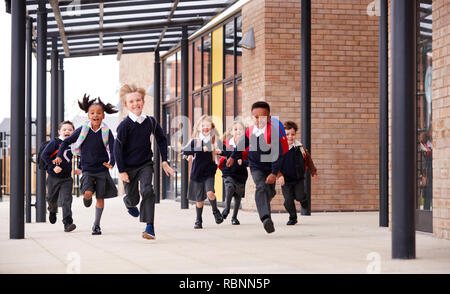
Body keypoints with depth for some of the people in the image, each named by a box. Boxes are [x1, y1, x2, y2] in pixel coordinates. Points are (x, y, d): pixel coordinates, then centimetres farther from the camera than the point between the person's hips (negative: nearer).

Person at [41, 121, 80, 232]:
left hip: (66, 178, 1)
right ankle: (52, 211, 50)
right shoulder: (54, 142, -8)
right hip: (53, 178, -1)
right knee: (52, 199, 17)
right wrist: (53, 167, -22)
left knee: (66, 200, -12)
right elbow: (44, 155, -14)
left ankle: (68, 223, -16)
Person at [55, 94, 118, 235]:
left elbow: (113, 149, -10)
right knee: (88, 193, -18)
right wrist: (59, 156, -6)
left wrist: (111, 163, -29)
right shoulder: (83, 130, -4)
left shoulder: (106, 132, -6)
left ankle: (96, 225, 17)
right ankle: (86, 198, 20)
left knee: (100, 197, 3)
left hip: (102, 169, 0)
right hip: (87, 169, 0)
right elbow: (66, 142, 6)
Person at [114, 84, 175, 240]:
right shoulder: (125, 125, -15)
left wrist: (164, 161, 8)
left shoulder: (151, 121, -4)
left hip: (145, 164, 2)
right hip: (128, 167, -2)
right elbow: (118, 148, -13)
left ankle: (150, 227, -16)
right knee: (133, 197, 10)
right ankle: (129, 203, 51)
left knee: (147, 190, -20)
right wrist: (121, 171, -13)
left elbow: (161, 139, 11)